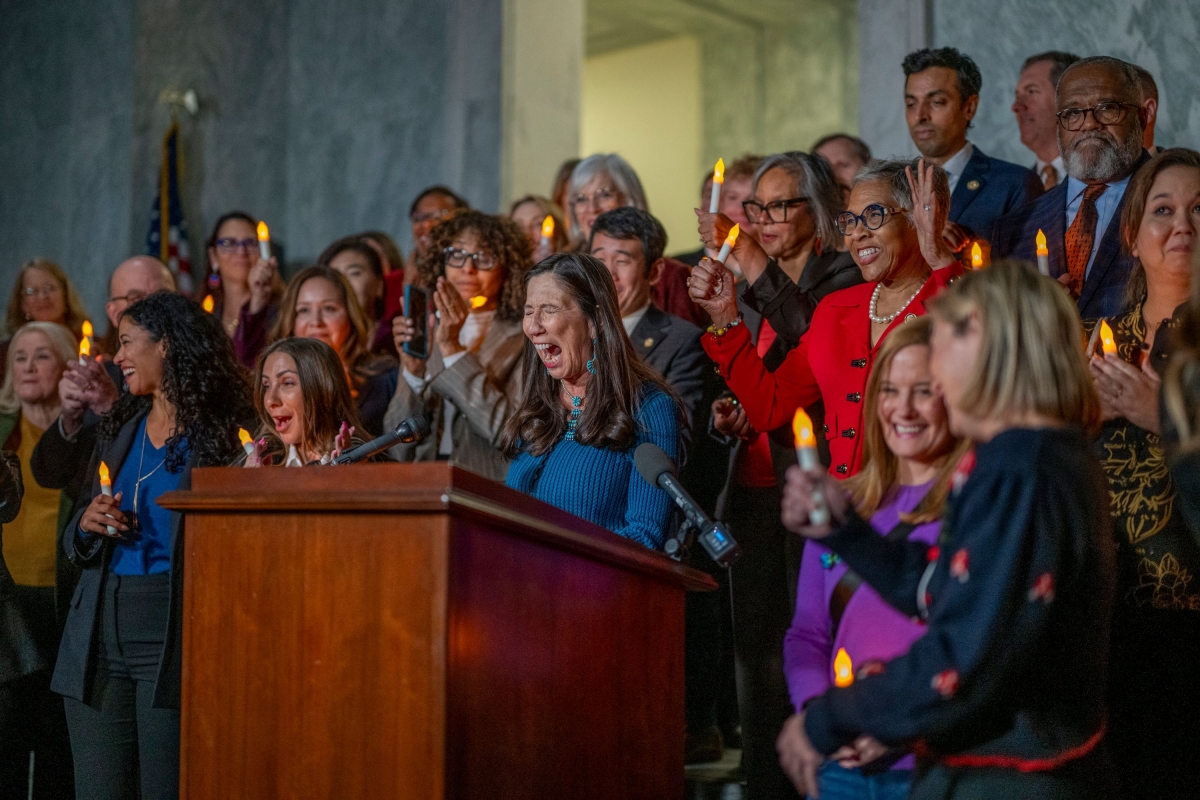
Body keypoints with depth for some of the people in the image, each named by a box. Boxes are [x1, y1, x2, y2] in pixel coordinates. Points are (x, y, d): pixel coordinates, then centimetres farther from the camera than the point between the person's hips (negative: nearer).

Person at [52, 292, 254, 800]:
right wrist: (86, 525, 0)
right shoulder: (118, 430, 17)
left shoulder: (224, 435, -4)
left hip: (175, 639, -6)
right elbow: (74, 543, 22)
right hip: (100, 635, 6)